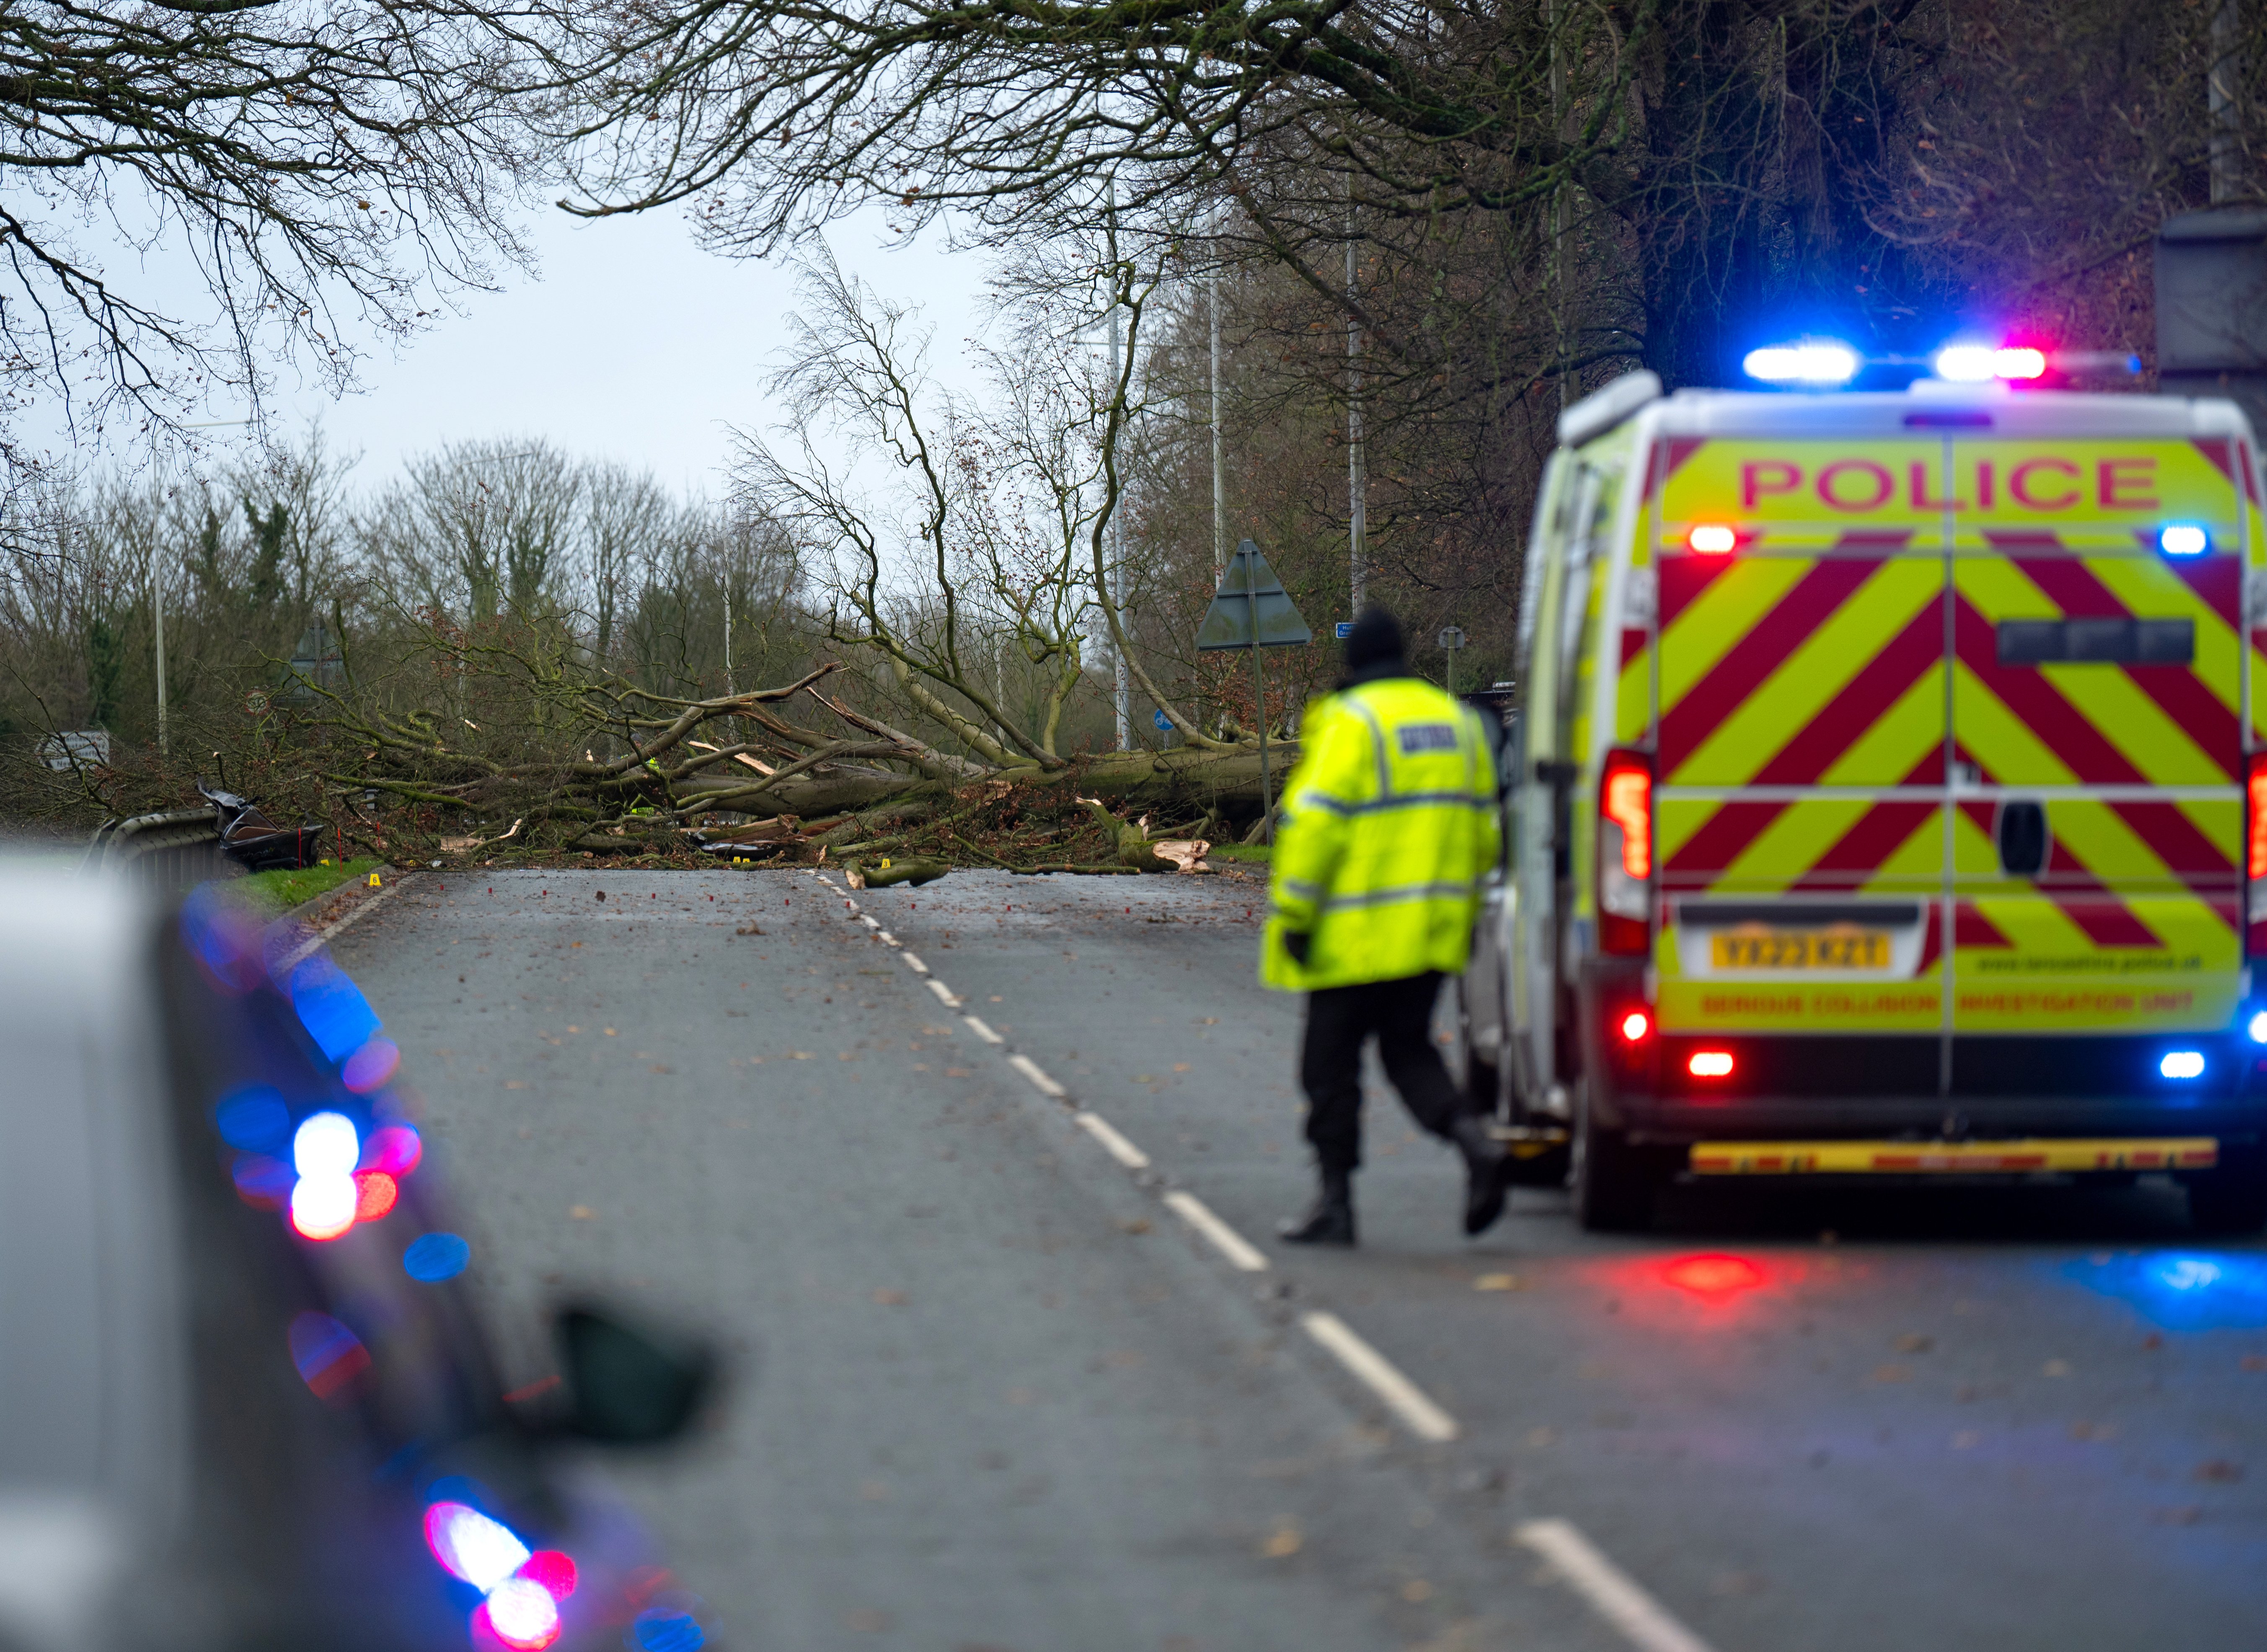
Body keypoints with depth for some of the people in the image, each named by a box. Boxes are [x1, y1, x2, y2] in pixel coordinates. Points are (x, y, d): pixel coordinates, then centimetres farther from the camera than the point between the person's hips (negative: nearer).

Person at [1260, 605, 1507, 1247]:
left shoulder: (1350, 723, -10)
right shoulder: (1456, 720, 11)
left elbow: (1315, 824, -16)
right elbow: (1481, 826, 15)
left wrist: (1293, 914, -12)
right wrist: (1463, 907, 22)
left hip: (1359, 933, -7)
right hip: (1435, 930, 7)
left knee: (1331, 1062, 4)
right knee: (1409, 1048, 15)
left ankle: (1335, 1200, 6)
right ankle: (1474, 1140, -10)